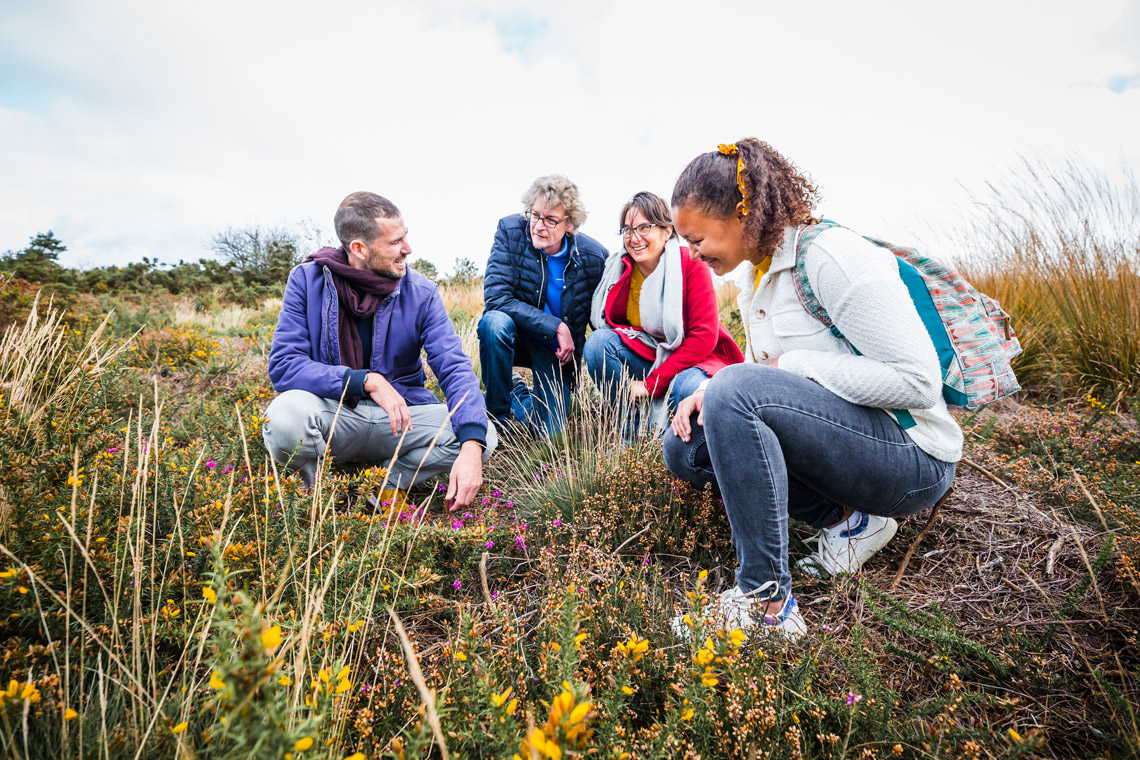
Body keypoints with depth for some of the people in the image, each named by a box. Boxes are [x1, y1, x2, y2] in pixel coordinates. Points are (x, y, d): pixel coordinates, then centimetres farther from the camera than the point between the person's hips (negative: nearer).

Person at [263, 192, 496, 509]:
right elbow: (283, 365, -14)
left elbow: (455, 368, -14)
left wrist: (471, 448, -31)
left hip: (399, 419, 2)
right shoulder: (307, 280, -7)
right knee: (286, 414, -35)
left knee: (484, 434, -21)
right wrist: (367, 381, -27)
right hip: (332, 416, -1)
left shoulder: (421, 292, -6)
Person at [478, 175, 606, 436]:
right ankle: (498, 413, -12)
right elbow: (496, 297, -23)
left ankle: (519, 394, 25)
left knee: (547, 431, -13)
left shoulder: (594, 256, -14)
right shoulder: (510, 230, -16)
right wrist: (556, 326, -26)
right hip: (515, 336, 0)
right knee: (494, 321, -36)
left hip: (555, 348, 1)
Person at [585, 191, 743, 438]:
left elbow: (705, 336, -18)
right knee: (598, 341, -22)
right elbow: (608, 321, 5)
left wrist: (651, 383, -22)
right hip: (644, 359, 4)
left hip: (691, 362, -4)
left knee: (688, 388, -37)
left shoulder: (691, 264, -13)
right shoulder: (619, 267, -1)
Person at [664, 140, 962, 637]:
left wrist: (789, 364, -20)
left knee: (738, 390, -31)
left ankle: (767, 604, -23)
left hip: (912, 457, -9)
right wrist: (709, 394, -6)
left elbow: (918, 381, -22)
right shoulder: (752, 271, 8)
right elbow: (761, 369, 16)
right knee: (685, 447, -1)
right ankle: (845, 520, 2)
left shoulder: (831, 256, -19)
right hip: (838, 434, 9)